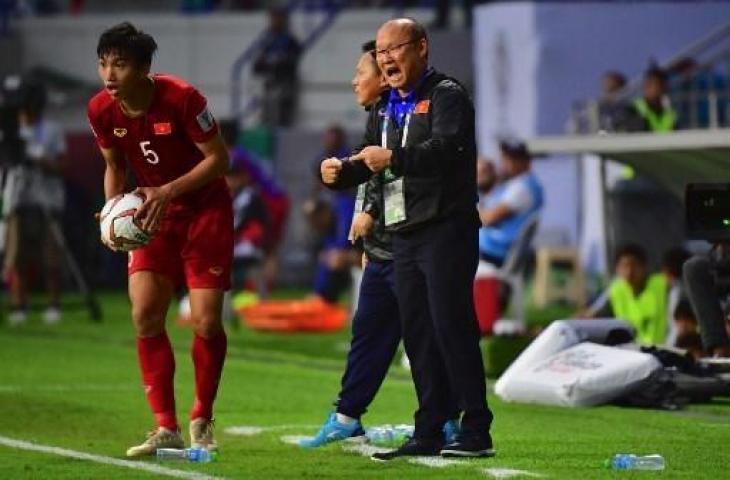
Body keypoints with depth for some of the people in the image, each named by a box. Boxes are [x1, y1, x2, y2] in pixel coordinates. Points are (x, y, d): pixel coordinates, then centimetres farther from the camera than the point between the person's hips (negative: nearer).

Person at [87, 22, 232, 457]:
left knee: (207, 322, -8)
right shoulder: (101, 111, -9)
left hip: (205, 209, -4)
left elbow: (219, 159, -18)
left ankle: (202, 421, 14)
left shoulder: (182, 98, -25)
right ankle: (167, 429, 0)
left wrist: (169, 191, -28)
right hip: (154, 212, 5)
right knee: (145, 315, -8)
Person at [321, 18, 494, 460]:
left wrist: (394, 157, -33)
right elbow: (371, 162, 24)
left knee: (451, 327, -12)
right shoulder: (386, 108, 20)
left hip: (445, 229, -8)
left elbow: (446, 148, -23)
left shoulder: (447, 96, -6)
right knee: (417, 334, 8)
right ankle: (430, 432, 12)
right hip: (404, 236, 8)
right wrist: (342, 171, 3)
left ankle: (476, 431, -11)